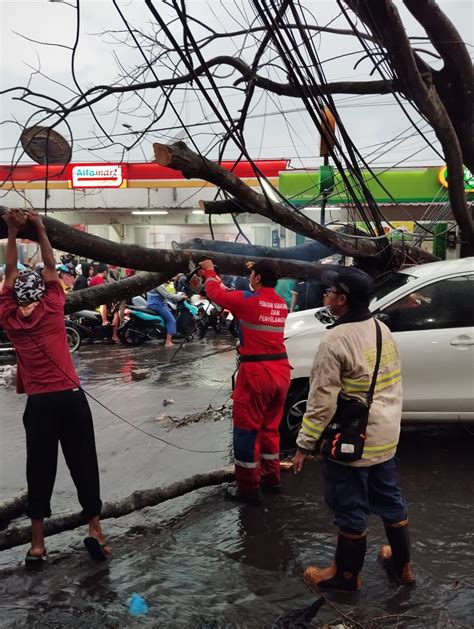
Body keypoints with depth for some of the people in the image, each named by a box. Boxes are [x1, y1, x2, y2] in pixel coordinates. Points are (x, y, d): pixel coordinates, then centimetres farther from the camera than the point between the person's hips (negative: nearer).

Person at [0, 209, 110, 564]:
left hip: (38, 402, 1)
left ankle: (37, 544, 12)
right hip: (71, 397, -1)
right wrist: (39, 228, 12)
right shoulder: (52, 309, -1)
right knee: (84, 464, 5)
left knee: (40, 469, 7)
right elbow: (51, 268, 10)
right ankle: (95, 530, 6)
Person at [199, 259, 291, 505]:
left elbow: (216, 293, 3)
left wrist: (209, 272, 23)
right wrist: (217, 278, 31)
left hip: (256, 371, -7)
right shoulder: (281, 304, 9)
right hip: (280, 370, 7)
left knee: (247, 430, 3)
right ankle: (271, 477, 31)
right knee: (270, 427, 21)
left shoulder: (248, 300, -13)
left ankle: (248, 488, 8)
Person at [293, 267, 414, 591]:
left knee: (351, 510, 8)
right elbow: (394, 385, 13)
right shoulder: (383, 330, 3)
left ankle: (346, 575, 26)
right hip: (386, 438, 8)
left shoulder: (336, 341, -23)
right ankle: (403, 564, 39)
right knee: (390, 499, 22)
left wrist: (304, 445, -12)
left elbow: (322, 402, -21)